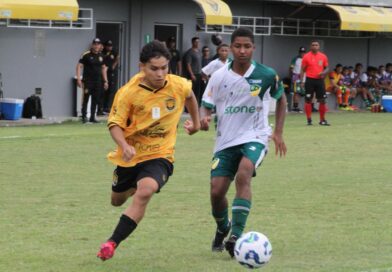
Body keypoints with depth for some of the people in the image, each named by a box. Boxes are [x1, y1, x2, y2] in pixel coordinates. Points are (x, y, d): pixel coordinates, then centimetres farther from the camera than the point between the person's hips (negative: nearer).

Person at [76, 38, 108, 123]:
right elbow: (79, 66, -8)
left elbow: (103, 68, 20)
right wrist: (78, 79, -17)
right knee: (85, 98, -7)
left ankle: (92, 117, 12)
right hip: (87, 80, -5)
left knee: (95, 100, 6)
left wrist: (105, 81, 15)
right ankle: (84, 116, 1)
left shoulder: (101, 56, 11)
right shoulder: (86, 55, -6)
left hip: (98, 81, 5)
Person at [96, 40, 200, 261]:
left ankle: (112, 243, -28)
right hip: (130, 155, 2)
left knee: (145, 192, -31)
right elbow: (115, 123, -14)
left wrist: (196, 122, 23)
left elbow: (190, 96, 13)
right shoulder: (128, 92, -19)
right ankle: (133, 186, 61)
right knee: (117, 200, 22)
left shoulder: (179, 85, -13)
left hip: (160, 154, -2)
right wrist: (124, 145, -32)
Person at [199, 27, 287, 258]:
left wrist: (279, 132, 6)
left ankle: (236, 236, -32)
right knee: (217, 191, -3)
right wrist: (203, 118, -23)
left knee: (243, 174, -31)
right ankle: (223, 228, 32)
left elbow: (281, 99, 12)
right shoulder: (219, 77, -4)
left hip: (255, 137, -2)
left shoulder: (266, 75, -6)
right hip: (226, 140, 2)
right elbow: (206, 107, 1)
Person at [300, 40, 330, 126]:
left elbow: (326, 68, 14)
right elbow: (302, 70, 2)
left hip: (320, 80, 3)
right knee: (308, 100, -2)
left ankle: (322, 120, 11)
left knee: (322, 100, 1)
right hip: (310, 80, -3)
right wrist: (302, 81, -6)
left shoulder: (323, 56, 7)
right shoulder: (306, 56, 0)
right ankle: (309, 120, 5)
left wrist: (323, 73, -9)